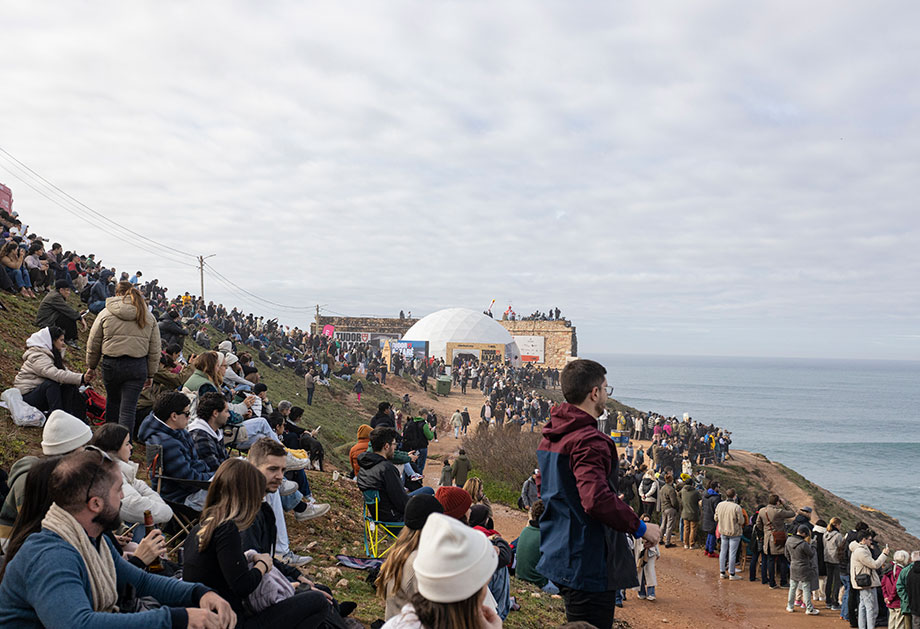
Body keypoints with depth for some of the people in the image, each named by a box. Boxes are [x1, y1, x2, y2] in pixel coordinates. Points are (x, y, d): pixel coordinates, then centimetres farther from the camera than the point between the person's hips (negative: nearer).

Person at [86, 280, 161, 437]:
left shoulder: (105, 313, 3)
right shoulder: (148, 317, 9)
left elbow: (93, 343, 7)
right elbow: (154, 350, 10)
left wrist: (91, 366, 20)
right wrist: (150, 374, 16)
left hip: (111, 364, 0)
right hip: (137, 366, 0)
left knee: (113, 401, 21)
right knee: (129, 409, -1)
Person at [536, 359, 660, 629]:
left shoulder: (550, 437, 12)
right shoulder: (588, 440, -20)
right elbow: (598, 500, -30)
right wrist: (640, 527, -18)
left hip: (558, 554, 10)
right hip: (588, 564, -10)